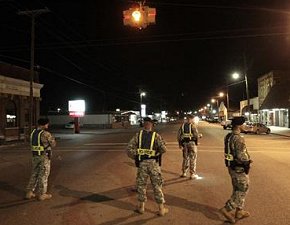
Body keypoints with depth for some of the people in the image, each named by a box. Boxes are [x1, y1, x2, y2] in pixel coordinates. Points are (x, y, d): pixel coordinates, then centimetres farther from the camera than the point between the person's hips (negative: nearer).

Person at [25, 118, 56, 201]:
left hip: (35, 156, 7)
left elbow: (32, 143, 15)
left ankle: (29, 192, 21)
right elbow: (53, 144, -8)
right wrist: (52, 138, 9)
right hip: (44, 157, -7)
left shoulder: (33, 132, 5)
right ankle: (41, 195, 11)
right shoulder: (46, 134, -17)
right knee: (43, 175, 3)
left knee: (34, 174, 17)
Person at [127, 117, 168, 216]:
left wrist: (136, 157, 7)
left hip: (141, 163, 1)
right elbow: (163, 149, -14)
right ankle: (161, 209, 17)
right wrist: (157, 152, 7)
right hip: (153, 163, -1)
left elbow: (129, 149, -6)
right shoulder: (156, 135, -5)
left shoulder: (138, 135, 0)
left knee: (141, 184, 16)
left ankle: (141, 206, 28)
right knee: (157, 185, 9)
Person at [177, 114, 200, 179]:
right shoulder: (192, 125, -7)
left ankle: (184, 173, 22)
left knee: (185, 158, 16)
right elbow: (196, 134, -17)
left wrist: (180, 144, 12)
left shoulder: (182, 125, 9)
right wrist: (199, 136, 5)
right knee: (193, 159, 2)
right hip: (192, 142, -5)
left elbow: (178, 135, 7)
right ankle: (192, 174, 5)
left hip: (184, 143, 5)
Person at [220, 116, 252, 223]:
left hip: (231, 166, 9)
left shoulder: (228, 136, 4)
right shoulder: (238, 139, -25)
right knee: (242, 190, 5)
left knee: (237, 189, 19)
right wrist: (248, 160, -6)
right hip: (239, 169, -9)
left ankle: (239, 212, 29)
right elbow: (241, 156, -28)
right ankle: (227, 209, 5)